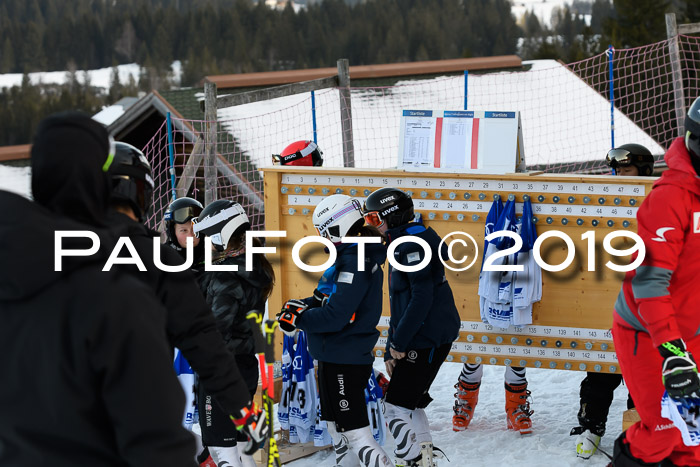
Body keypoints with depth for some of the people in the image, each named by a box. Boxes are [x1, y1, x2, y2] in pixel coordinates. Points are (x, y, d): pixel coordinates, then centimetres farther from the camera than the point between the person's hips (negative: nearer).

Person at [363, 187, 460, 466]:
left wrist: (399, 342, -17)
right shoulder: (400, 247, 19)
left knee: (398, 406, -10)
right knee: (410, 403, 18)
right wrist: (391, 351, 19)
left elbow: (423, 297, -22)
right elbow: (400, 306, 23)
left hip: (428, 337, -10)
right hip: (422, 339, 10)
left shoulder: (414, 243, -14)